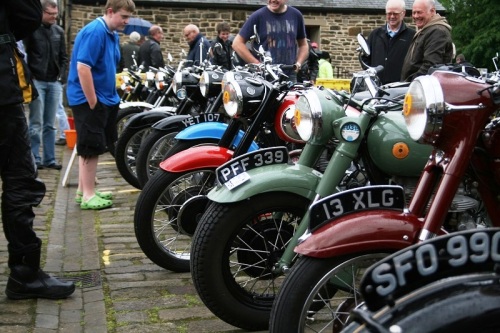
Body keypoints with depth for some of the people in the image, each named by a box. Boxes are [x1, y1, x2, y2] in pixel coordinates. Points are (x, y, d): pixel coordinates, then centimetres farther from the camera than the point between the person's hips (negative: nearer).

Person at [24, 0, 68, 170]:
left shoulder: (59, 31, 12)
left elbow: (64, 57, 16)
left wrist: (61, 77, 5)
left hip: (54, 83, 4)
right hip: (37, 82, -4)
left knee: (50, 125, 7)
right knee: (36, 124, -3)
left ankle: (50, 159, 11)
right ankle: (34, 159, 3)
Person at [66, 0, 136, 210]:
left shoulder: (113, 35, 10)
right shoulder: (94, 32, -19)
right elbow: (82, 67, -25)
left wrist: (111, 96, 19)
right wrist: (93, 102, -22)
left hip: (104, 99, 10)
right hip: (89, 100, -10)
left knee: (89, 147, 15)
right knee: (92, 147, -5)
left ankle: (83, 191, 26)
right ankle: (88, 196, 4)